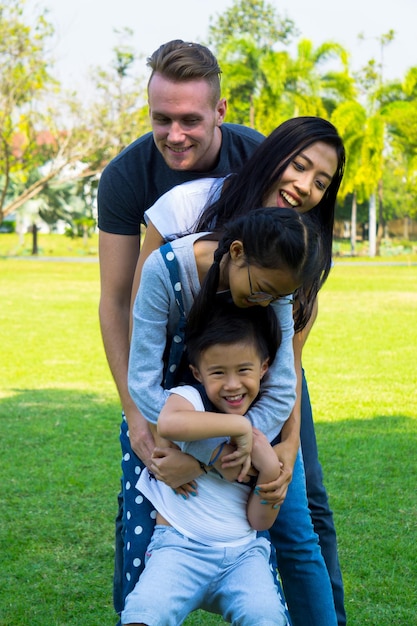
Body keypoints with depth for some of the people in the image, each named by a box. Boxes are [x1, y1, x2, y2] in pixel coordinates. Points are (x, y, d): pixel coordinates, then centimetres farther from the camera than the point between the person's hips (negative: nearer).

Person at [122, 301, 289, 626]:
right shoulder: (189, 399, -5)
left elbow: (259, 522, 6)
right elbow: (167, 422, -35)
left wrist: (270, 471, -11)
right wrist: (238, 424, -25)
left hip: (244, 552, 3)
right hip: (180, 546, -3)